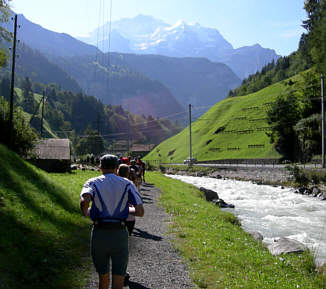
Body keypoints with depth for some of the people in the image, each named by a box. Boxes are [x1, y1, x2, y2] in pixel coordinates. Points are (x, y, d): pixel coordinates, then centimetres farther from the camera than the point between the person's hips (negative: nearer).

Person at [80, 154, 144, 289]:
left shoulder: (92, 183, 5)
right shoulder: (127, 184, 7)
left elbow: (84, 201, -18)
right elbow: (140, 212, -3)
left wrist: (86, 212, 5)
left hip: (99, 234, 1)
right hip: (120, 234, -1)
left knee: (103, 276, 22)